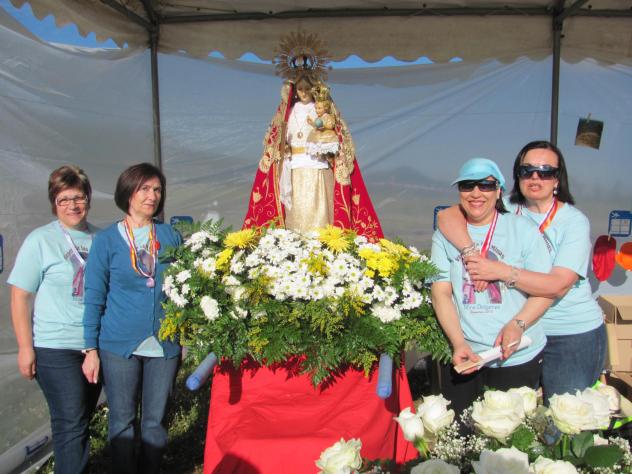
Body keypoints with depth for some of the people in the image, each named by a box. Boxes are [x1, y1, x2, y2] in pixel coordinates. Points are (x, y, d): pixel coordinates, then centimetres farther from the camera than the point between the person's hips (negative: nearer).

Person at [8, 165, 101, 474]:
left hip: (96, 345, 5)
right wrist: (25, 347, -11)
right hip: (56, 348, -4)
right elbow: (19, 297, -7)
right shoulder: (41, 240, -7)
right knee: (71, 425, -1)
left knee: (82, 420, 17)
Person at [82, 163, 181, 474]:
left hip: (165, 345, 2)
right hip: (119, 345, -2)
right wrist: (91, 349, -3)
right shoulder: (107, 240, -1)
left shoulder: (170, 236, 4)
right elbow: (94, 297, 0)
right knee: (122, 421, 9)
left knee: (156, 421, 12)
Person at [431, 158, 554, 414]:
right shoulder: (445, 235, 4)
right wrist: (459, 343, -14)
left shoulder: (522, 229, 0)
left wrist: (517, 325, -17)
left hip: (517, 356, -1)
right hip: (462, 354, 2)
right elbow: (441, 293, -2)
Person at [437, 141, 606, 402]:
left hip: (574, 334, -3)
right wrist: (472, 254, -28)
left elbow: (558, 285, -21)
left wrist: (501, 271, -28)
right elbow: (447, 216, -14)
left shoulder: (574, 221, -10)